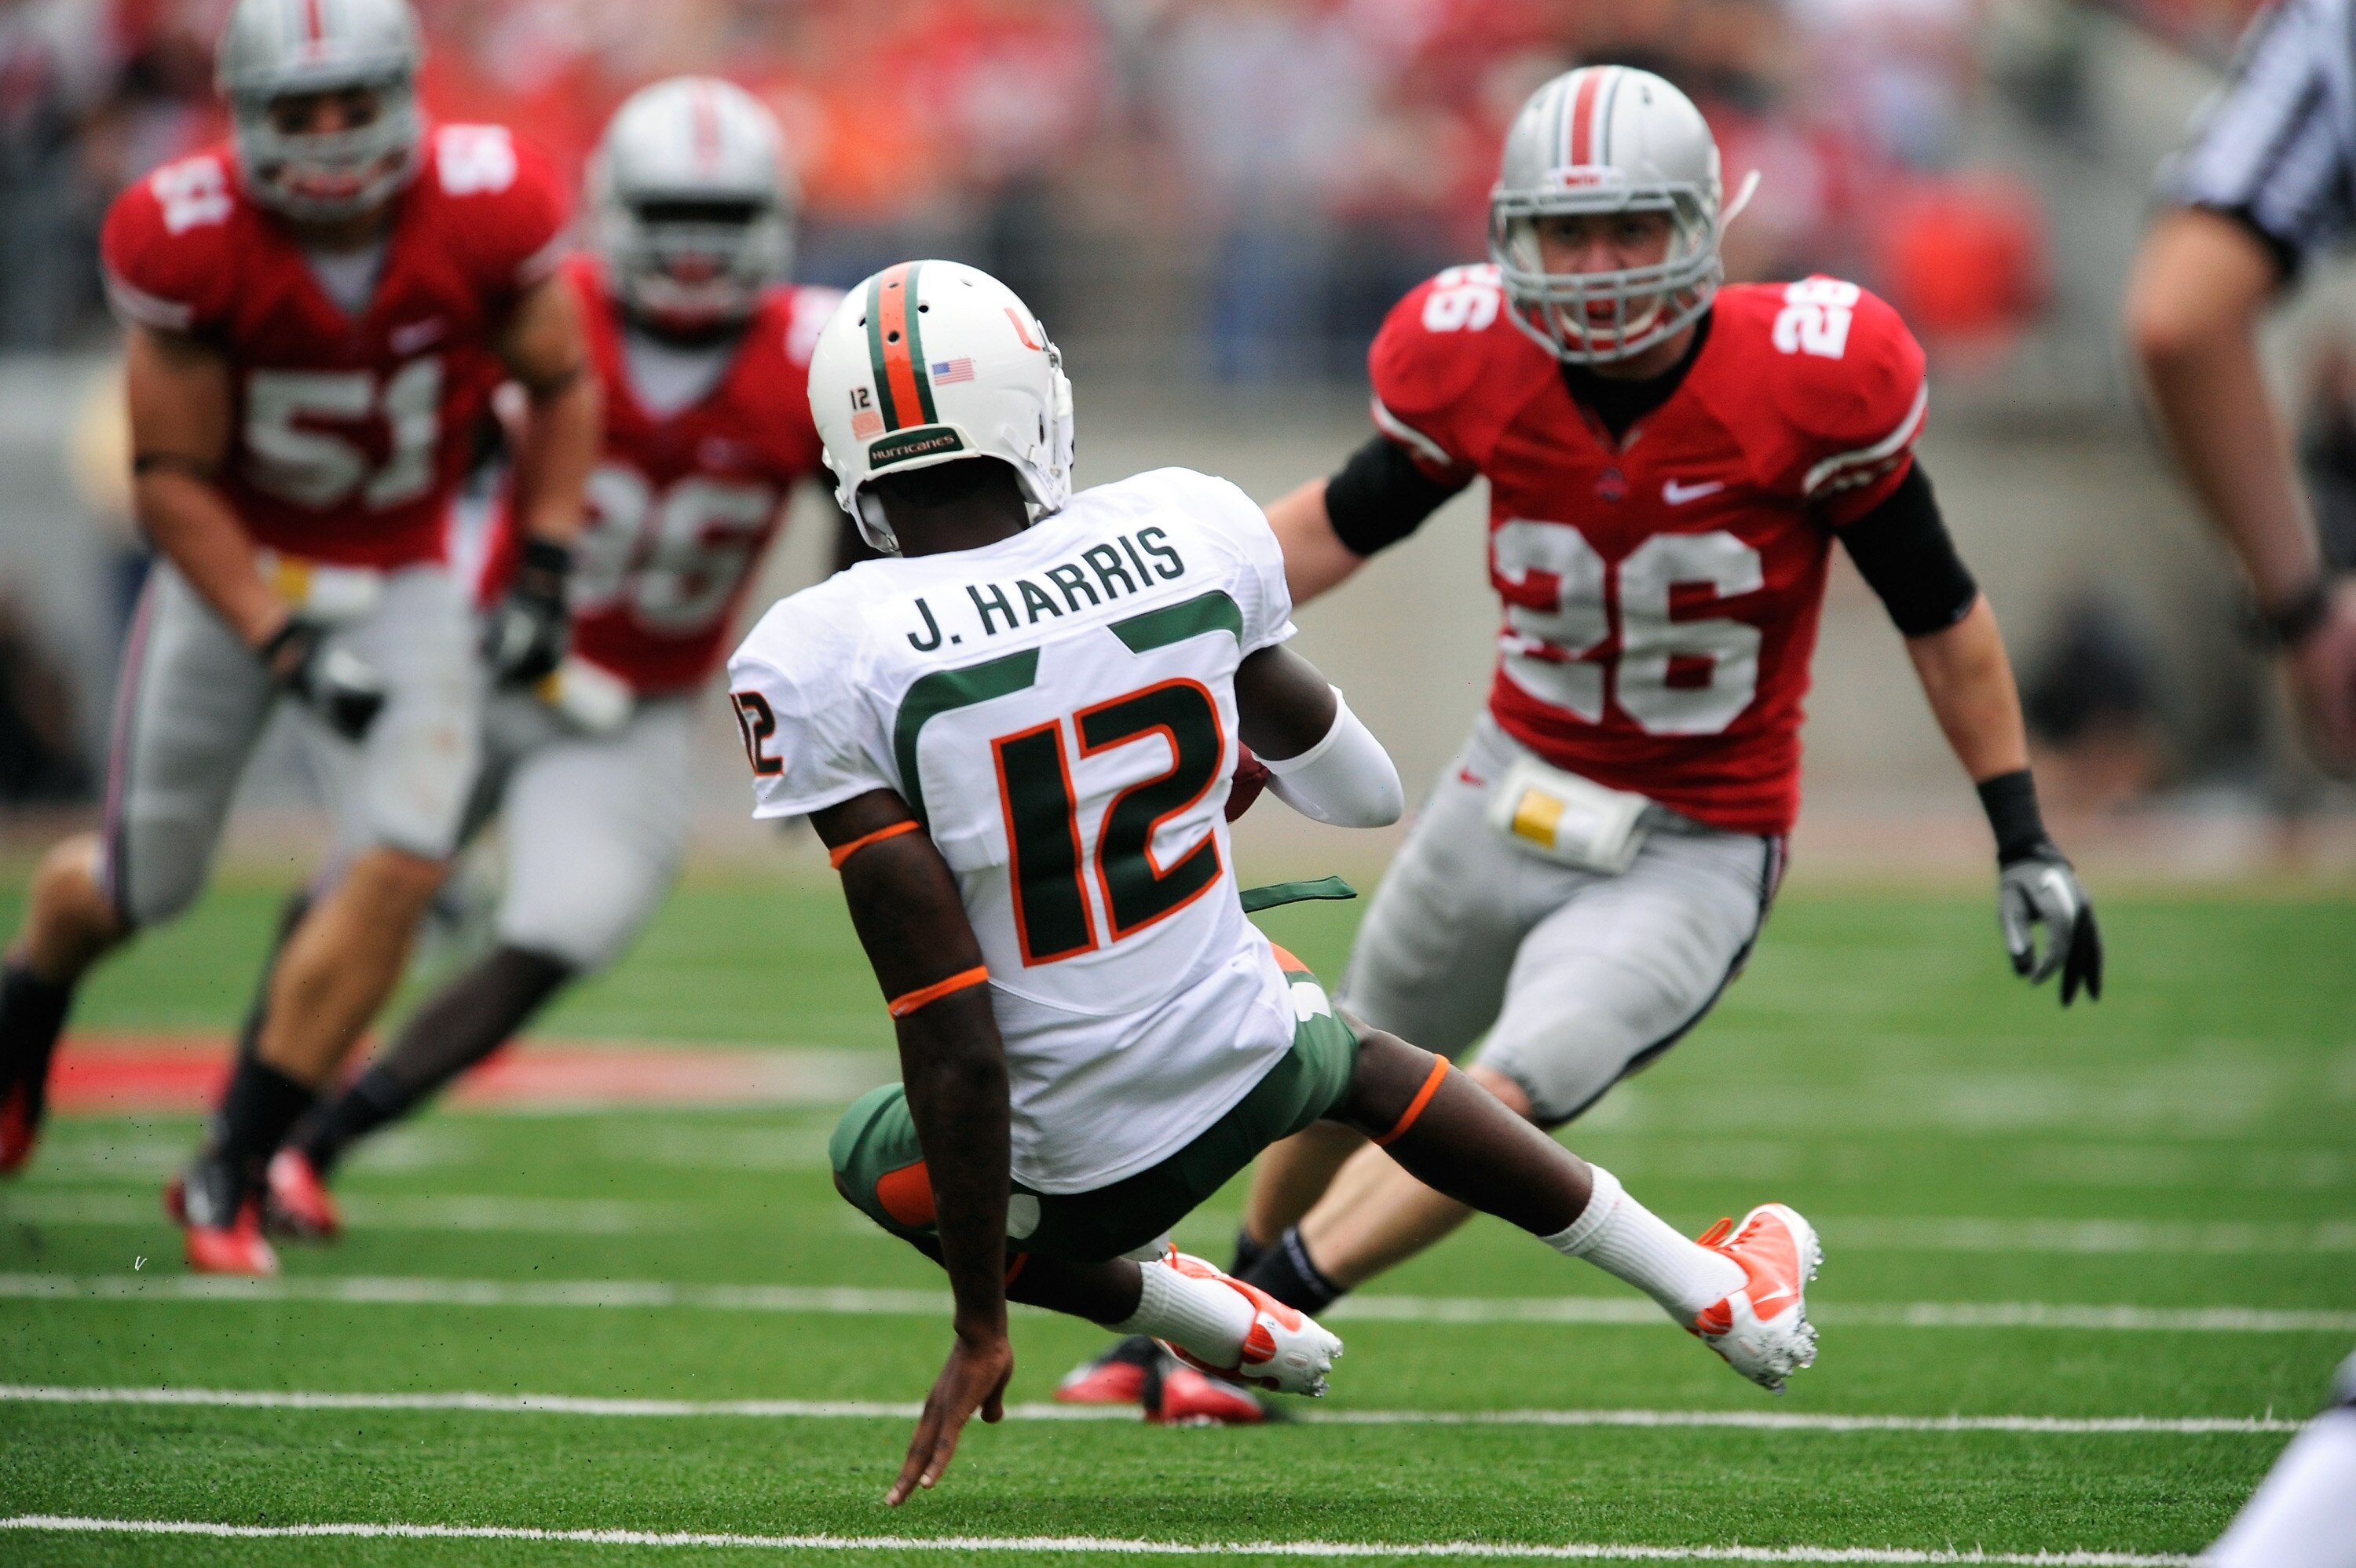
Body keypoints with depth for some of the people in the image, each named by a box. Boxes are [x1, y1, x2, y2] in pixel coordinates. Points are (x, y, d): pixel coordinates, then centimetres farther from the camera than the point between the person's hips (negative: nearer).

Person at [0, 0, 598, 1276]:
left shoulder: (486, 206, -20)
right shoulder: (191, 242, -24)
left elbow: (561, 388, -1)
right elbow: (172, 478, -16)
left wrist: (542, 578, -9)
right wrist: (287, 646, -23)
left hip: (403, 580, 1)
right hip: (236, 566, -1)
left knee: (401, 868, -16)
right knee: (145, 878, 7)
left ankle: (231, 1173, -3)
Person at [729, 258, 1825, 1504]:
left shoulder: (827, 659, -20)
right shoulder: (1187, 535, -9)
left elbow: (951, 1033, -20)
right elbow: (1361, 791, 11)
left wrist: (983, 1326, -11)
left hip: (1079, 1174, -3)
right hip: (1250, 1066, 3)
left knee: (875, 1154, 31)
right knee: (1352, 1058, 39)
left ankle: (1169, 1304, 16)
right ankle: (1724, 1294, 42)